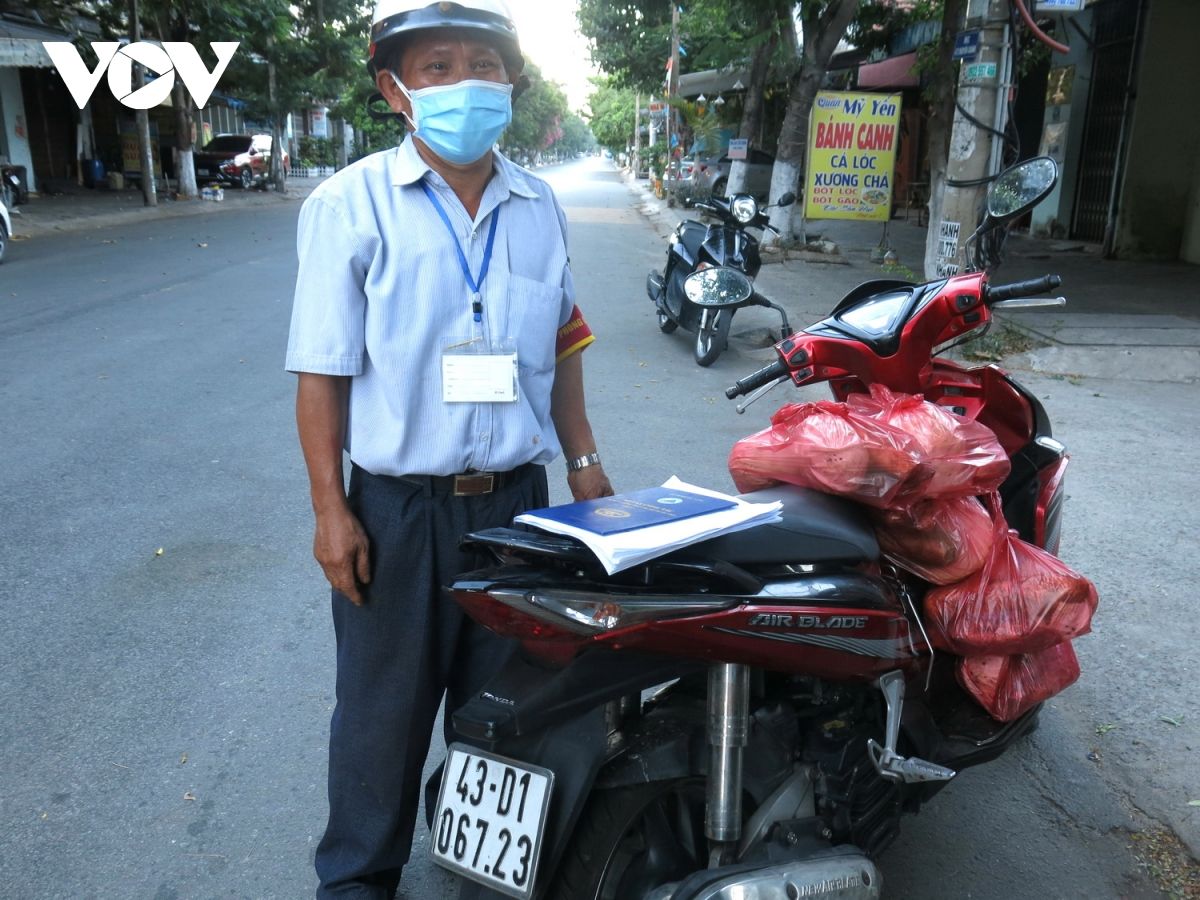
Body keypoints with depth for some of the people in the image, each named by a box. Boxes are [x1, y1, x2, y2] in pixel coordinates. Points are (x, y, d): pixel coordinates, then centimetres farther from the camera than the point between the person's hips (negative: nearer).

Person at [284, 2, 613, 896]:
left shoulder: (538, 206, 4)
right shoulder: (351, 205, -9)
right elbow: (322, 370, -8)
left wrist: (583, 461, 7)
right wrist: (331, 509, -11)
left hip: (516, 497, 4)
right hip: (397, 507, -3)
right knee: (385, 705, 12)